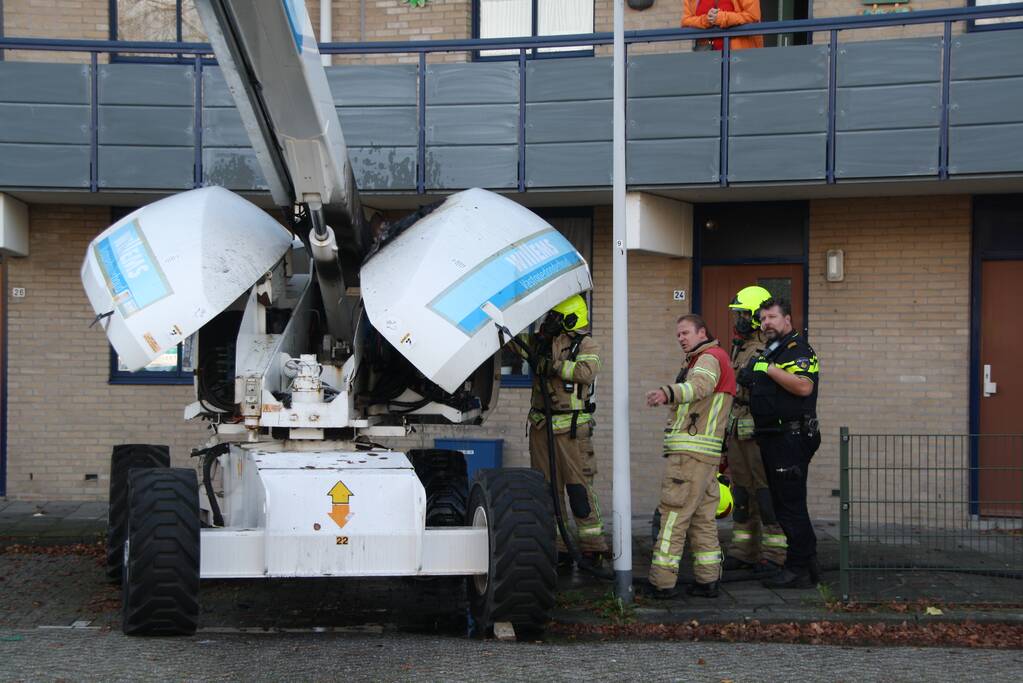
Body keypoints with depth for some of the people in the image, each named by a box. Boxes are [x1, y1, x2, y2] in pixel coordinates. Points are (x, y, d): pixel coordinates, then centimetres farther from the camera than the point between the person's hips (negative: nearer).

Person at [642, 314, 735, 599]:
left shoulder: (710, 357, -9)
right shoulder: (707, 359, 26)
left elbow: (700, 384, -31)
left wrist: (668, 393, -47)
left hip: (690, 451, -10)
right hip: (707, 454, 10)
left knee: (673, 514, -9)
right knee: (703, 517, 11)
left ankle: (661, 581, -9)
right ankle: (708, 579, 13)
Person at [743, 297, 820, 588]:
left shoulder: (799, 350, -9)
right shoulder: (768, 353, 21)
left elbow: (804, 387, -26)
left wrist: (769, 368, -21)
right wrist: (748, 379, 15)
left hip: (792, 440, -10)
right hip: (772, 440, 10)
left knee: (791, 505, -8)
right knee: (782, 504, 13)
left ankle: (798, 570, -3)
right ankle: (808, 562, 20)